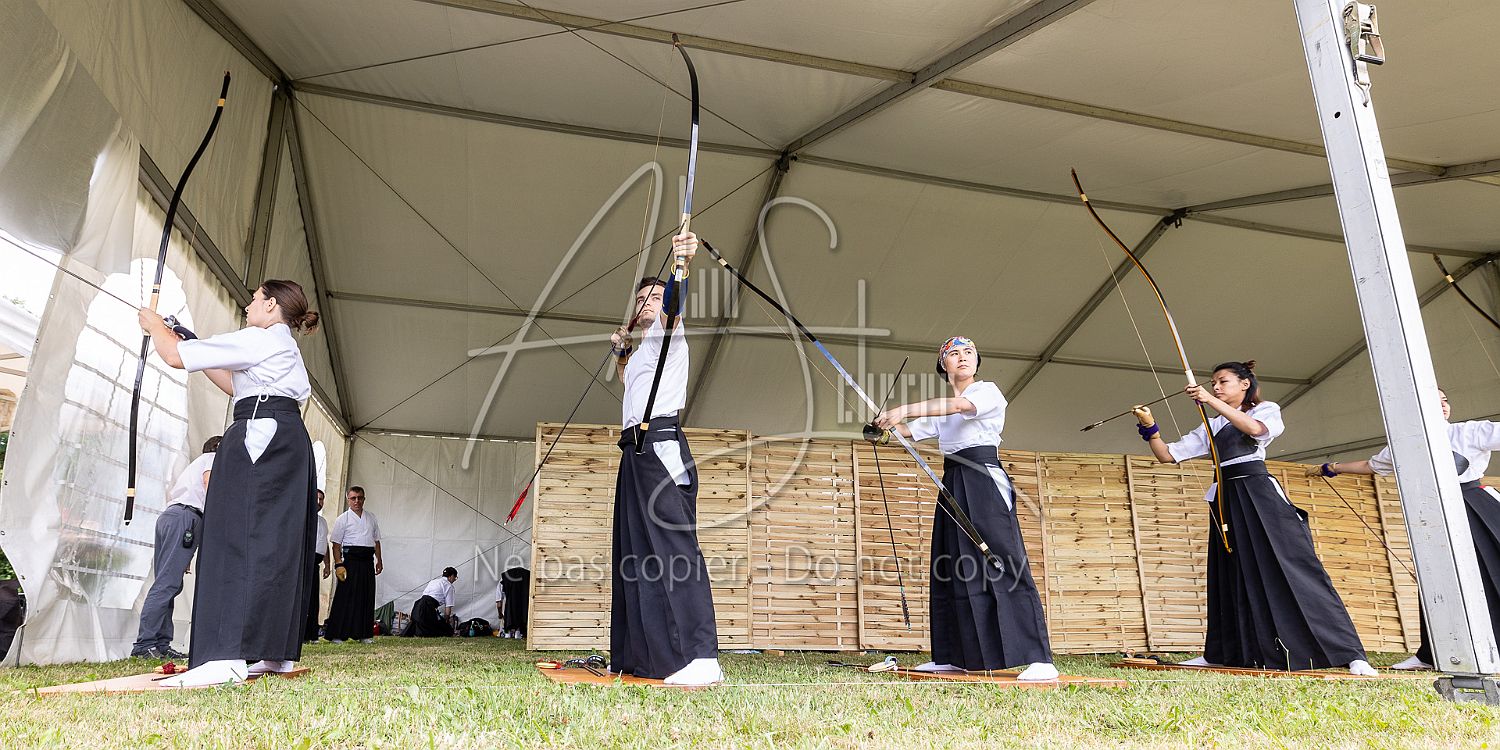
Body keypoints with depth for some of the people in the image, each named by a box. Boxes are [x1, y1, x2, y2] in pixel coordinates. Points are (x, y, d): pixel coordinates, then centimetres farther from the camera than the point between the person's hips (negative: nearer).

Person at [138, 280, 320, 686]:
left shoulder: (256, 339, -3)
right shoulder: (284, 346, 27)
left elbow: (175, 355, -3)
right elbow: (236, 385, 33)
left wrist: (155, 324, 16)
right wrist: (199, 349, 28)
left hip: (260, 436, -10)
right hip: (290, 442, 10)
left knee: (237, 538, -15)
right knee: (279, 544, 8)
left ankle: (225, 657, -22)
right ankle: (278, 652, 11)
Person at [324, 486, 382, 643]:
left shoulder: (371, 518, 15)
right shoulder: (343, 519, 1)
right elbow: (336, 544, -3)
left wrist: (379, 560, 15)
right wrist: (339, 564, -12)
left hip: (368, 561, 5)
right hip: (351, 559, -5)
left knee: (367, 597, 6)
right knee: (346, 597, -6)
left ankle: (364, 634, 12)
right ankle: (337, 634, 1)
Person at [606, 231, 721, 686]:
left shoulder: (667, 330, 5)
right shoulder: (643, 347, 29)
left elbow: (673, 301, -18)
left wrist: (681, 264, -38)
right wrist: (621, 351, 34)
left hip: (660, 442, -9)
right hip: (637, 448, 10)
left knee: (673, 542, -21)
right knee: (635, 552, 7)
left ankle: (700, 659, -28)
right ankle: (638, 656, 11)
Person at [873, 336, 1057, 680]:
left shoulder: (988, 391, 0)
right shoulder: (941, 411, 22)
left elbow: (958, 405, -19)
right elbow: (908, 430, 25)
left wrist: (903, 410, -25)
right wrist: (887, 423, 4)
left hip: (984, 479, -7)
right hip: (953, 485, 7)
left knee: (1003, 563, -18)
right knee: (949, 569, 6)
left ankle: (1039, 659, -20)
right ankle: (951, 656, 15)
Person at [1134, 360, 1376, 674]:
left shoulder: (1266, 410, 9)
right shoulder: (1211, 427, 20)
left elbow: (1255, 428, -17)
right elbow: (1166, 455, 13)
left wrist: (1212, 401, -21)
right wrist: (1150, 428, -3)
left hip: (1259, 493, -5)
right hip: (1227, 501, 5)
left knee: (1292, 568, -12)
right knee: (1232, 576, 7)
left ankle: (1350, 653, -11)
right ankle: (1220, 653, 12)